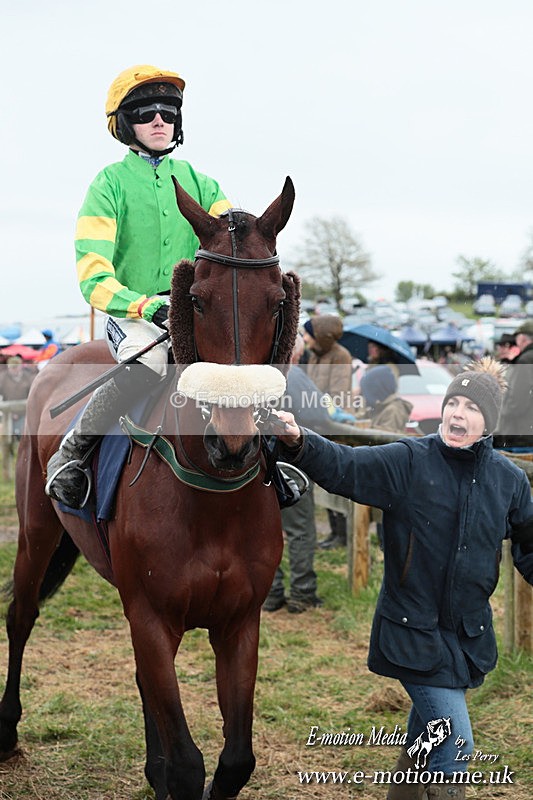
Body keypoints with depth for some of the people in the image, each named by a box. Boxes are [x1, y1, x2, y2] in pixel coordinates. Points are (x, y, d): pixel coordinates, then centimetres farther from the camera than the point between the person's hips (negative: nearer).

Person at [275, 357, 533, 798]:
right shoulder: (407, 461, -11)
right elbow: (342, 465, -24)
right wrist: (299, 443, -42)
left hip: (469, 634, 5)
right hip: (412, 629, -4)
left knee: (429, 735, 23)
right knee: (455, 744, -11)